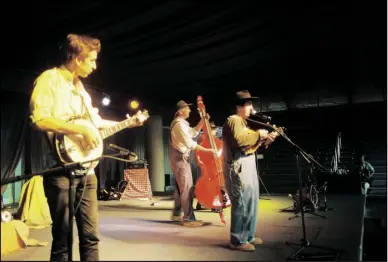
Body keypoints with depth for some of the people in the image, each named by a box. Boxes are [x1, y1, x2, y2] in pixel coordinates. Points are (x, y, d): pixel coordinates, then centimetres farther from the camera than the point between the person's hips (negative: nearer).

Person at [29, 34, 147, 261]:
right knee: (62, 239, 1)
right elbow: (39, 119, -23)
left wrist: (129, 123, 26)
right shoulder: (50, 79, -8)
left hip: (86, 171, 8)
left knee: (90, 235, 10)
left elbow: (95, 121, 28)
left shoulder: (80, 87, 18)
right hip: (61, 171, -8)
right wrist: (82, 129, -22)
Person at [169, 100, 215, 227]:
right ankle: (188, 218, -9)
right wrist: (207, 150, -21)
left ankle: (176, 214, 26)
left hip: (180, 157, 11)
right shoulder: (179, 124, -18)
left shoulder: (181, 123, 16)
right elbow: (190, 143, -24)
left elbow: (194, 132, 19)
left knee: (180, 187, 17)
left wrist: (203, 120, 9)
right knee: (187, 188, -11)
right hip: (180, 157, -11)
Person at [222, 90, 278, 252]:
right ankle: (238, 241, -1)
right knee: (242, 204, -8)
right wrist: (258, 134, -16)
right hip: (238, 168, -11)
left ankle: (248, 236, 25)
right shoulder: (233, 120, -11)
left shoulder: (242, 122, 22)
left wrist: (264, 139, 5)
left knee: (251, 203, 15)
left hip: (248, 167, 11)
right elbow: (239, 140, -27)